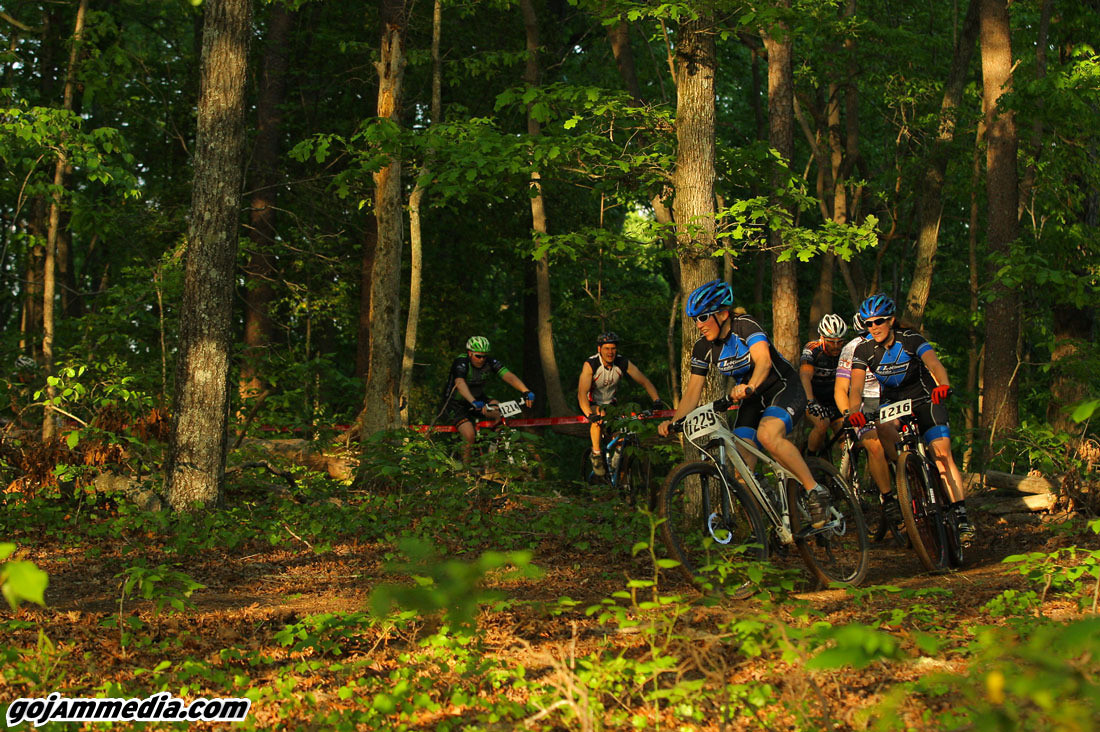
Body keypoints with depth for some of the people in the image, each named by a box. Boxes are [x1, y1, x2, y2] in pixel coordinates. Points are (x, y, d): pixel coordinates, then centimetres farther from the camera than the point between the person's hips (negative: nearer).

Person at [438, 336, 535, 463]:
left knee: (501, 411, -21)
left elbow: (508, 376, -26)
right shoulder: (461, 363, -27)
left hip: (478, 397, 5)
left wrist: (526, 392, -43)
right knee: (469, 435, -24)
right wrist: (474, 403, -62)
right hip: (456, 403, -5)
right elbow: (460, 383, -45)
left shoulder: (489, 362, -14)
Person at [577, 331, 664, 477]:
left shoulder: (623, 363, -17)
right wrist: (589, 414, -54)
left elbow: (644, 381, -13)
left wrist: (657, 400, -30)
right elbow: (582, 393, -37)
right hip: (591, 403, -4)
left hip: (609, 402, 4)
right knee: (599, 416, -34)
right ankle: (596, 455, -22)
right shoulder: (590, 364, -28)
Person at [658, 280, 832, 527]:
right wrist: (674, 422, -21)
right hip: (752, 401, 6)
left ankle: (815, 491, -23)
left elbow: (763, 360, -38)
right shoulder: (703, 348, -5)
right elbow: (693, 390, -5)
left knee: (767, 435, -35)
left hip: (784, 389, -6)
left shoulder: (745, 326, -21)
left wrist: (749, 386, -57)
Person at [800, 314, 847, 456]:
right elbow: (805, 376, -37)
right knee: (822, 424, -29)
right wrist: (811, 402, -52)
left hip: (831, 400, 4)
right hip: (810, 397, -4)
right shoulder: (812, 349, -23)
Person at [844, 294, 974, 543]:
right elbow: (856, 387, -22)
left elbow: (934, 363, -35)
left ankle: (961, 515, -20)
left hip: (924, 399, -3)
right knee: (883, 428, -32)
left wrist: (943, 385, -57)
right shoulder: (864, 350, -12)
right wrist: (855, 411, -43)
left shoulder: (910, 339, -19)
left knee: (942, 453, -18)